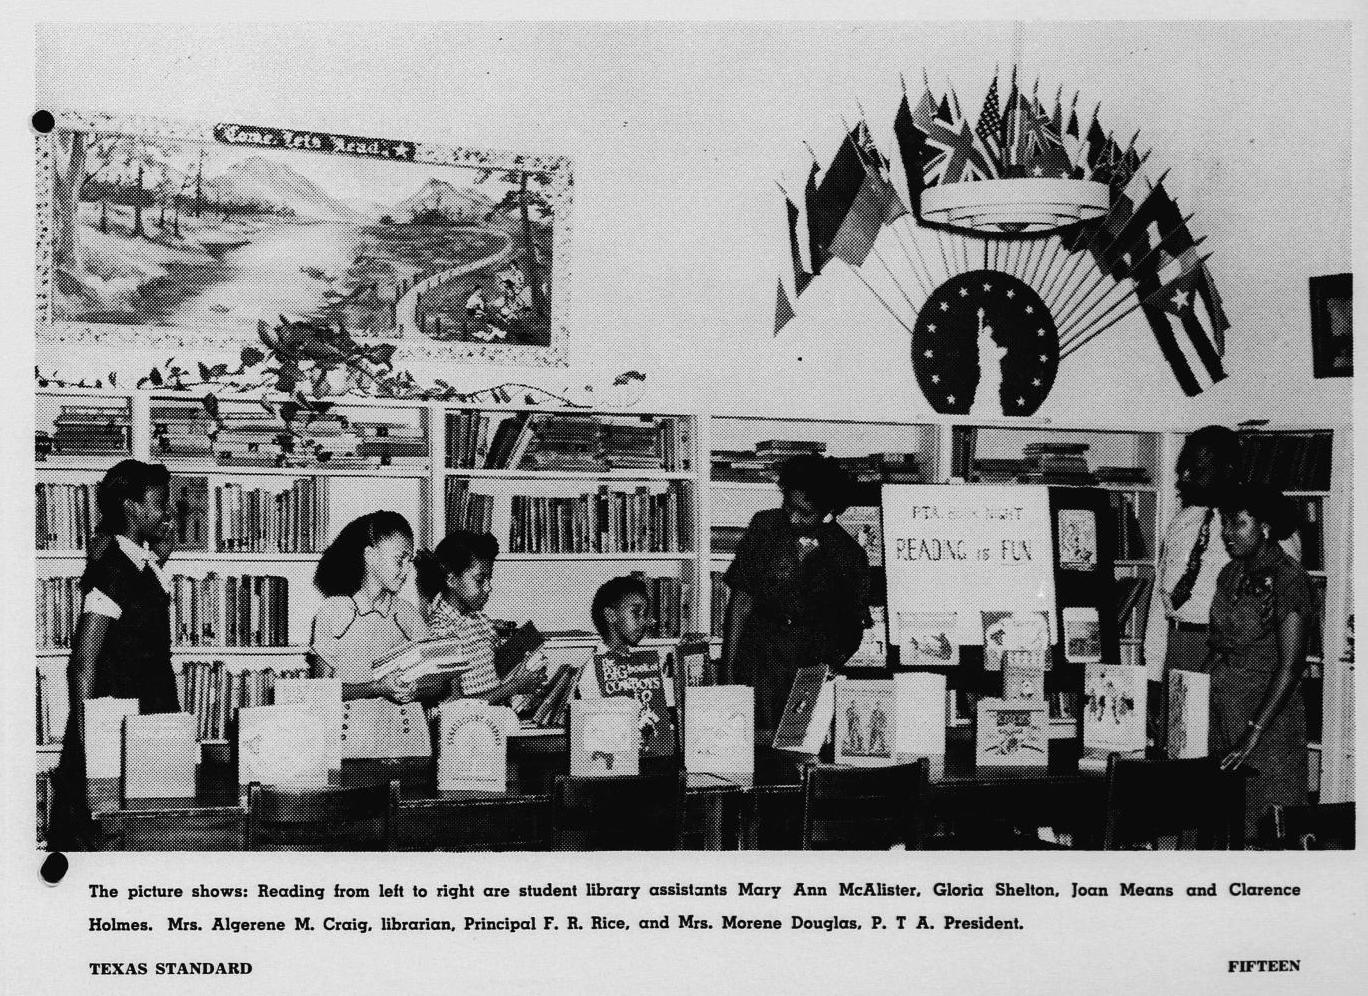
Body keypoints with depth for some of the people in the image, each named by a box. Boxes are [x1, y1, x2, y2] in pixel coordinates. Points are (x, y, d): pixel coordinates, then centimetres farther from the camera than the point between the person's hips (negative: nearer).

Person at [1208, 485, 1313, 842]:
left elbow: (1290, 666, -17)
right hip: (1222, 707, 7)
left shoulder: (1288, 579, -12)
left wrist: (1254, 732, -21)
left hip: (1269, 710, -7)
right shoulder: (1231, 574, 10)